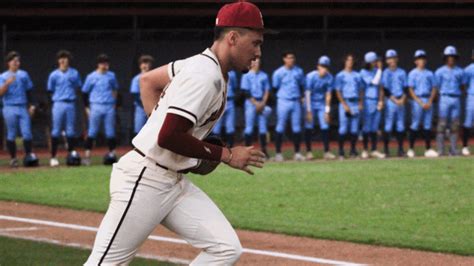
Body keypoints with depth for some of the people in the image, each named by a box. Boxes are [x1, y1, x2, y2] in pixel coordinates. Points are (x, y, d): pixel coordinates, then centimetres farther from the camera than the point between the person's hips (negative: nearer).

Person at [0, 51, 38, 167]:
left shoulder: (24, 75, 15)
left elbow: (29, 91, 18)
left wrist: (31, 105, 10)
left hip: (23, 108, 3)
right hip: (10, 108, -3)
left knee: (27, 132, -7)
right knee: (11, 134, 0)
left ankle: (29, 156, -5)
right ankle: (13, 158, 3)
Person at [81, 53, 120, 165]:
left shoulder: (111, 76, 8)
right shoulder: (91, 77, 0)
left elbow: (115, 89, 21)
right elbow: (85, 92, 5)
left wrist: (114, 103, 11)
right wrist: (87, 107, 1)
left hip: (109, 107, 3)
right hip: (96, 107, -3)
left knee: (110, 131, 4)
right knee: (92, 132, -4)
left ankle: (112, 153, 11)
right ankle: (87, 155, -4)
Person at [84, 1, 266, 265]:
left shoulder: (201, 64, 11)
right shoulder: (205, 76, -19)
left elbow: (148, 80, 24)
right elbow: (168, 137, -25)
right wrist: (226, 155, -17)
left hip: (174, 182, 10)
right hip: (144, 181, -10)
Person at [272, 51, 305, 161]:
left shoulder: (299, 71, 7)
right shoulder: (278, 73, -5)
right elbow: (275, 88, 1)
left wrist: (299, 96, 7)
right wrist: (282, 95, 2)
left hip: (296, 102, 4)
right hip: (283, 102, -4)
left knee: (297, 127, 4)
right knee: (280, 127, -3)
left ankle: (297, 153, 9)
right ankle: (278, 153, 0)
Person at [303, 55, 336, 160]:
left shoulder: (329, 78, -11)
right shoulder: (311, 76, -20)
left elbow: (328, 95, -4)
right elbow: (308, 94, -17)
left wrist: (327, 111, -6)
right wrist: (308, 111, -18)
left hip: (322, 104, 3)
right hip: (311, 103, -3)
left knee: (325, 127, -3)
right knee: (309, 127, -6)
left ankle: (326, 151, 3)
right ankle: (308, 152, 1)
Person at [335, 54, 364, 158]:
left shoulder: (357, 75, 15)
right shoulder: (340, 75, 2)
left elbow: (361, 90, 16)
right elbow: (338, 91, -3)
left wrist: (361, 103, 3)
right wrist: (344, 105, -12)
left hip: (356, 103, 4)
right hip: (345, 102, -4)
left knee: (355, 128, 3)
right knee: (343, 128, -7)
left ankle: (353, 150, 9)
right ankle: (341, 152, -4)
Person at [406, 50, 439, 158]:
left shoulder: (430, 74, 13)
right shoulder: (413, 73, 1)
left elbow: (433, 89, 12)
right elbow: (411, 90, -4)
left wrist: (430, 102, -3)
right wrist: (421, 103, -11)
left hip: (428, 101, 4)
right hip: (417, 100, -4)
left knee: (427, 125, 2)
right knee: (415, 125, -5)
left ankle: (428, 149, 2)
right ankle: (411, 149, -1)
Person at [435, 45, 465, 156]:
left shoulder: (460, 71, 12)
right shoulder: (440, 71, 1)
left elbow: (462, 86, 17)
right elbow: (436, 87, 1)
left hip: (456, 99, 4)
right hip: (444, 99, -4)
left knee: (455, 125, 3)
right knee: (442, 124, -6)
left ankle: (453, 150, 7)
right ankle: (440, 150, -5)